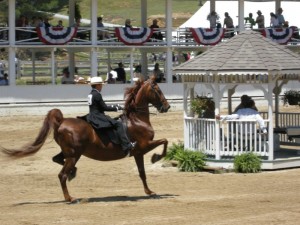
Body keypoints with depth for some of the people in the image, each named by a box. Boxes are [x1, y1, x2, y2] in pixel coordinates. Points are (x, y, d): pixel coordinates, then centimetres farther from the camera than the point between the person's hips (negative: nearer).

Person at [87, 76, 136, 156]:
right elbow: (104, 107, -15)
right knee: (118, 124, -15)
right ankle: (127, 146, -21)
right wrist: (116, 108, -3)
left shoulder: (91, 94, 14)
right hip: (97, 118, -11)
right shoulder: (97, 95, -16)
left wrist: (114, 106, 14)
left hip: (92, 117, 11)